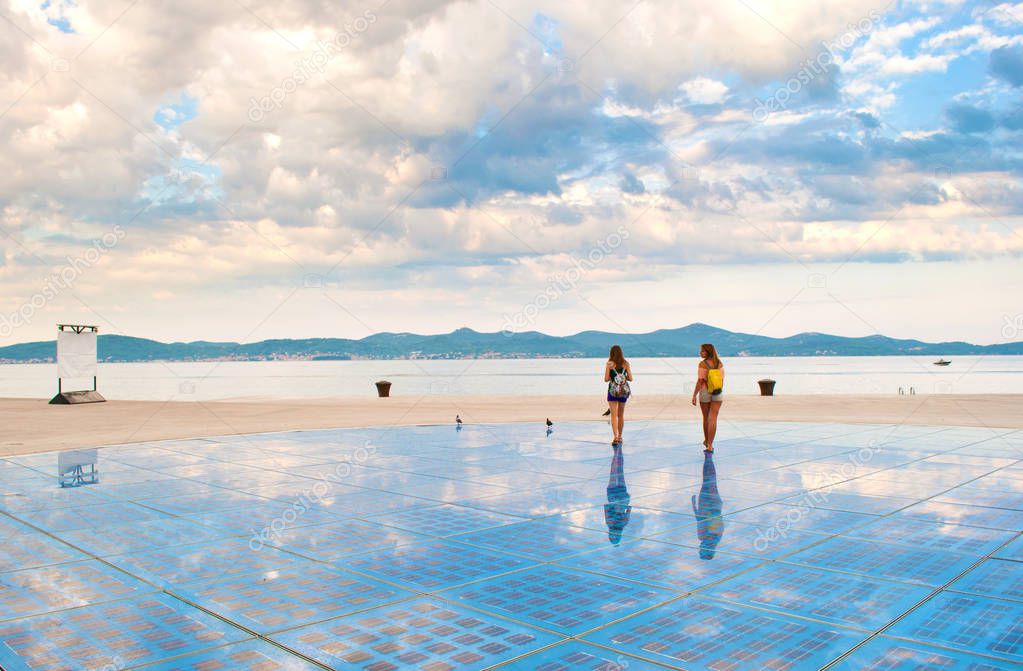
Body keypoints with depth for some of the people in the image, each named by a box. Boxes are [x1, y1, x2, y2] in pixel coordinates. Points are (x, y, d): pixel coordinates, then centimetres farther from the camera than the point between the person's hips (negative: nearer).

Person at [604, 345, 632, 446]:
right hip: (624, 390, 3)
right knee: (621, 415, 16)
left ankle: (615, 437, -18)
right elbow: (630, 378, 0)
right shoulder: (626, 364, 1)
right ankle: (620, 437, 26)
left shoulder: (609, 364, -6)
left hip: (613, 391, -3)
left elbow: (606, 379, -9)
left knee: (614, 415, -3)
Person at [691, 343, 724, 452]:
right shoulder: (719, 363, -1)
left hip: (705, 392, -2)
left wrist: (694, 395, -11)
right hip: (718, 393, 2)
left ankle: (707, 441, 33)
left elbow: (700, 381, -17)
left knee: (706, 417, 16)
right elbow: (722, 379, 5)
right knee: (713, 419, -1)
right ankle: (709, 446, -9)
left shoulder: (702, 364, -15)